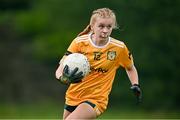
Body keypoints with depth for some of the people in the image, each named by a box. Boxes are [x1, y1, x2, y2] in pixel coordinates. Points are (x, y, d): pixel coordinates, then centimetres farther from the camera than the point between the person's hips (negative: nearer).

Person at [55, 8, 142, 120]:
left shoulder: (119, 48, -9)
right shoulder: (79, 42, -11)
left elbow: (130, 68, 12)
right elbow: (59, 71, -14)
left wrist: (135, 85, -7)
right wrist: (65, 78, -38)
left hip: (97, 99, -3)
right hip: (73, 97, 3)